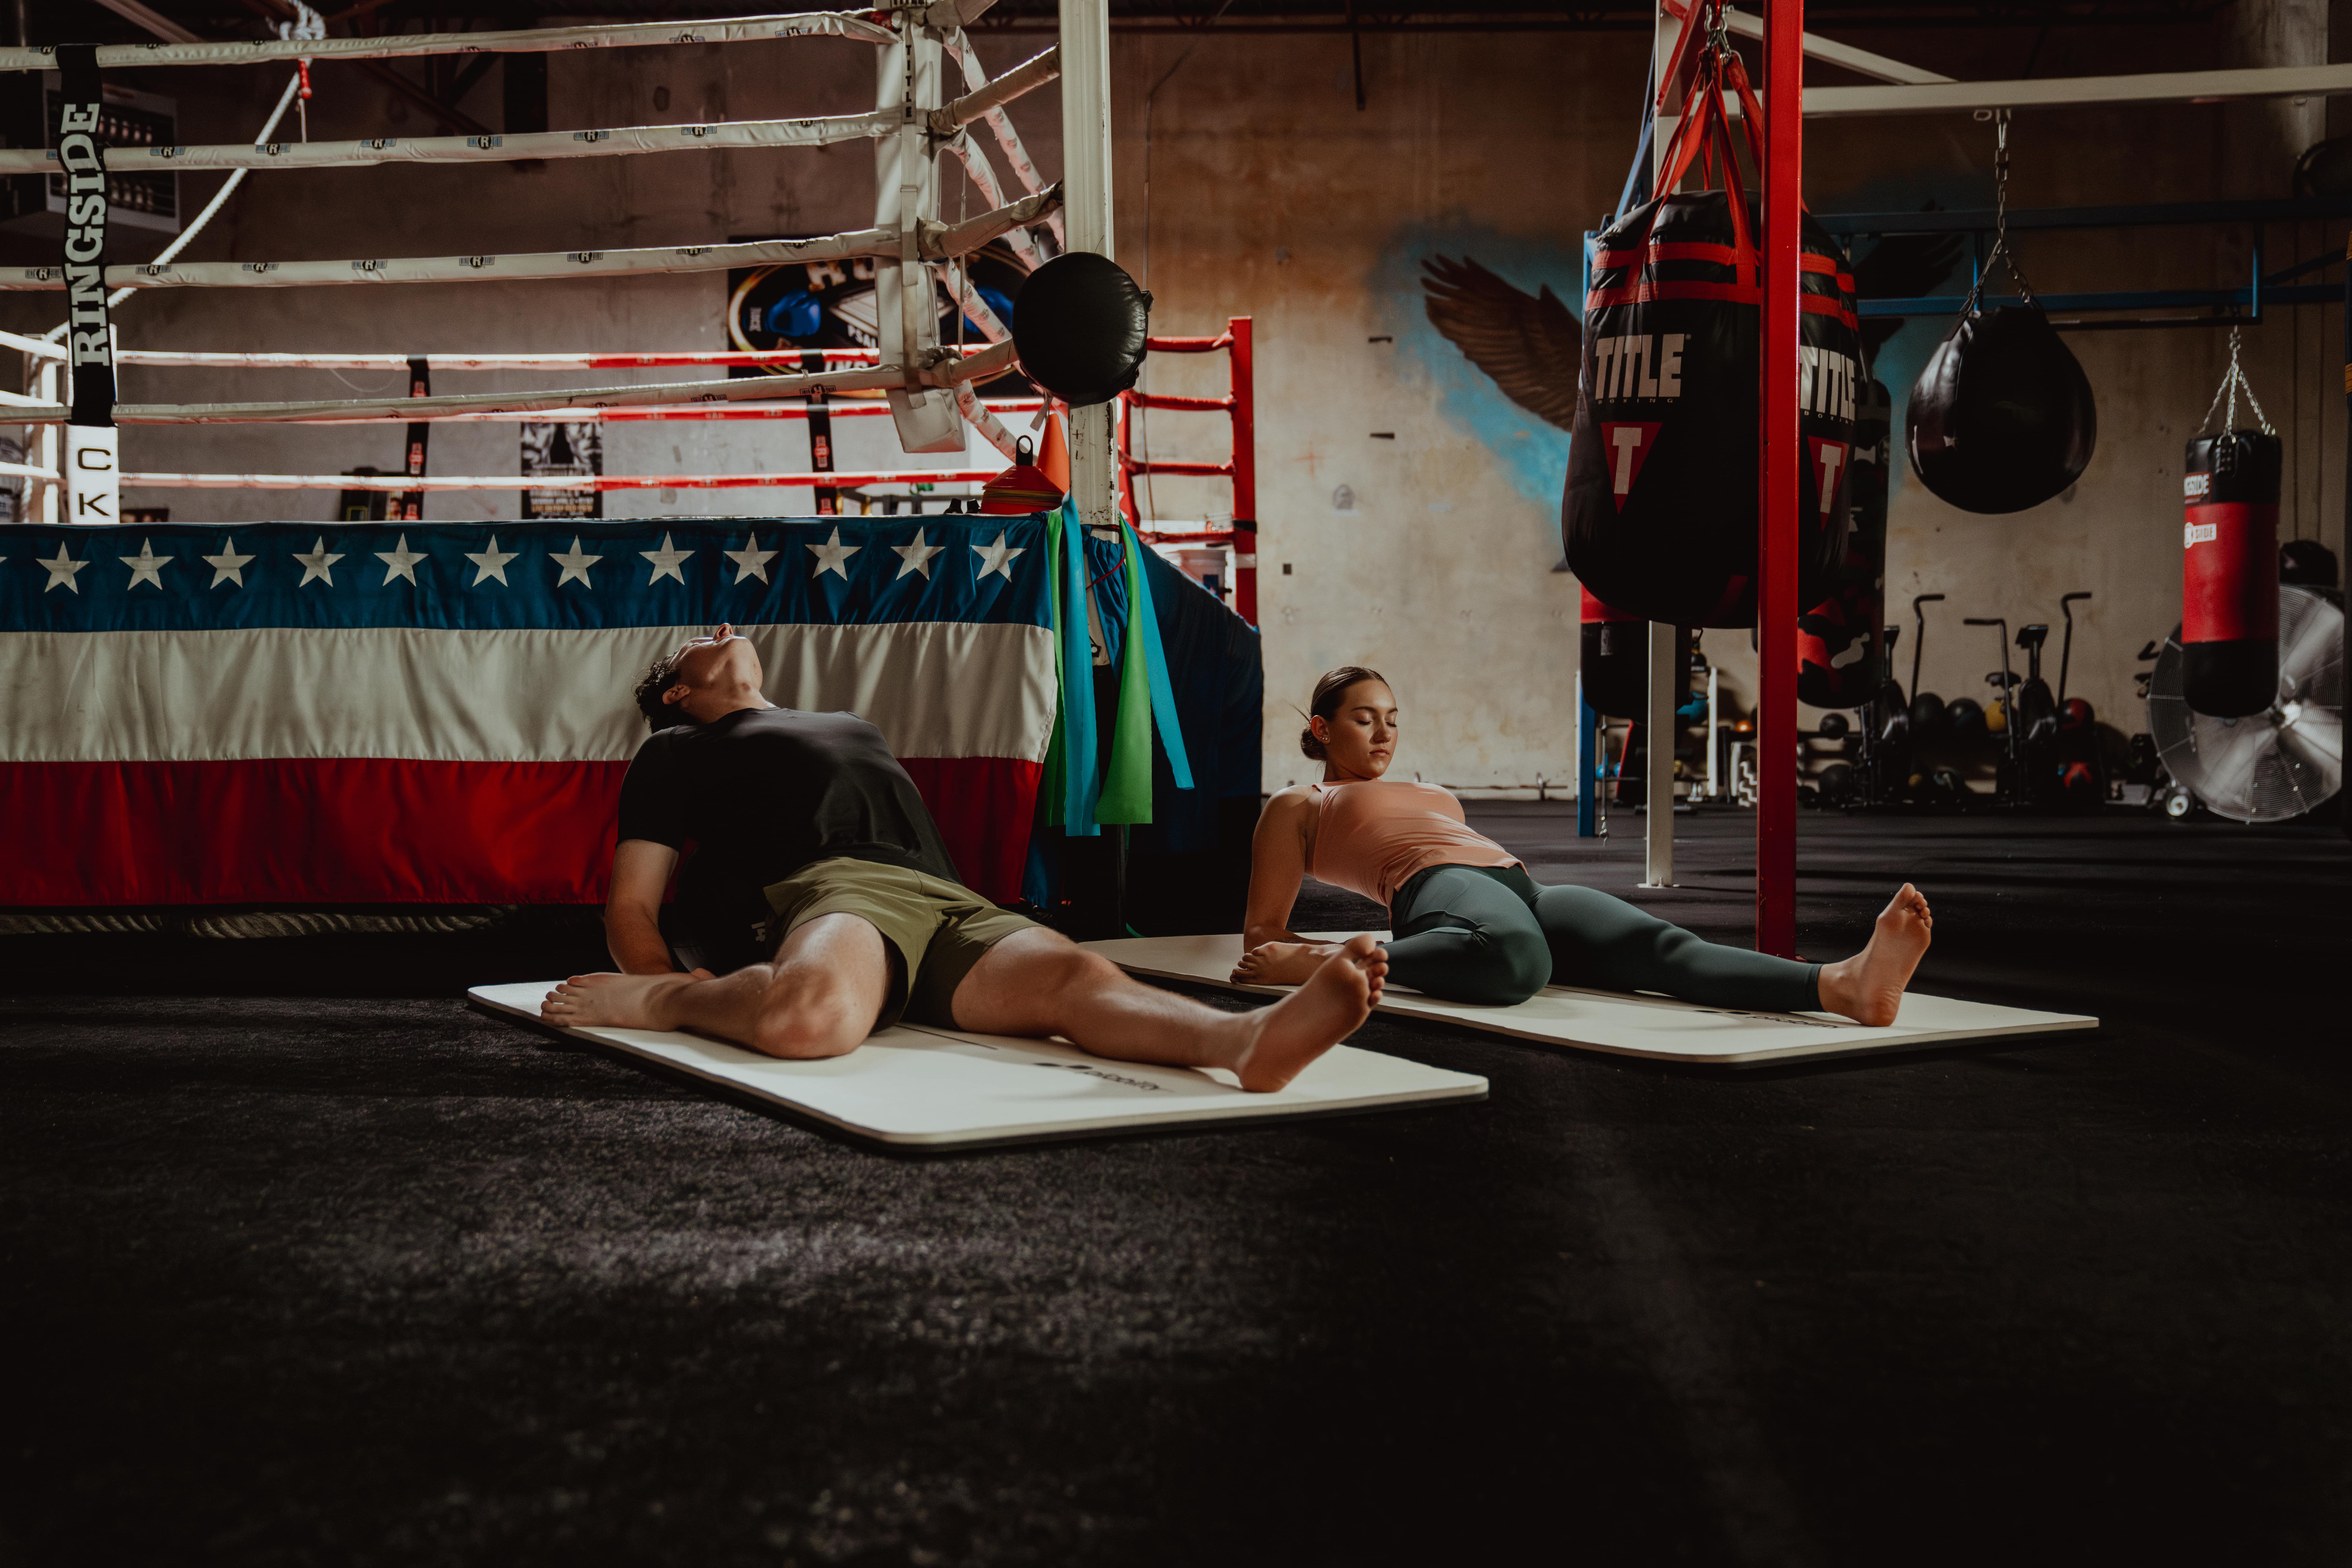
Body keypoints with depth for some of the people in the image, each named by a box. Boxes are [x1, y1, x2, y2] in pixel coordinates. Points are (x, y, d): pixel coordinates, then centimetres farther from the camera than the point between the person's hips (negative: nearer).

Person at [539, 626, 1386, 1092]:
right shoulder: (678, 751, 28)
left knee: (1071, 976, -33)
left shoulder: (851, 726, 45)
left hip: (949, 899, 4)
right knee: (812, 1014, -47)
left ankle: (1246, 1038, -60)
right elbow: (632, 903, 19)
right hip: (833, 888, -4)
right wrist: (658, 989, -6)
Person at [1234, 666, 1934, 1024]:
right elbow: (1263, 937, 17)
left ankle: (1843, 985, -52)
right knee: (1513, 959, -49)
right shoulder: (1296, 807, 21)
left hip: (1524, 889, 6)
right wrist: (1328, 962, 0)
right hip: (1438, 893, -6)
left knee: (1664, 947, -27)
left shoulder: (1436, 797, 40)